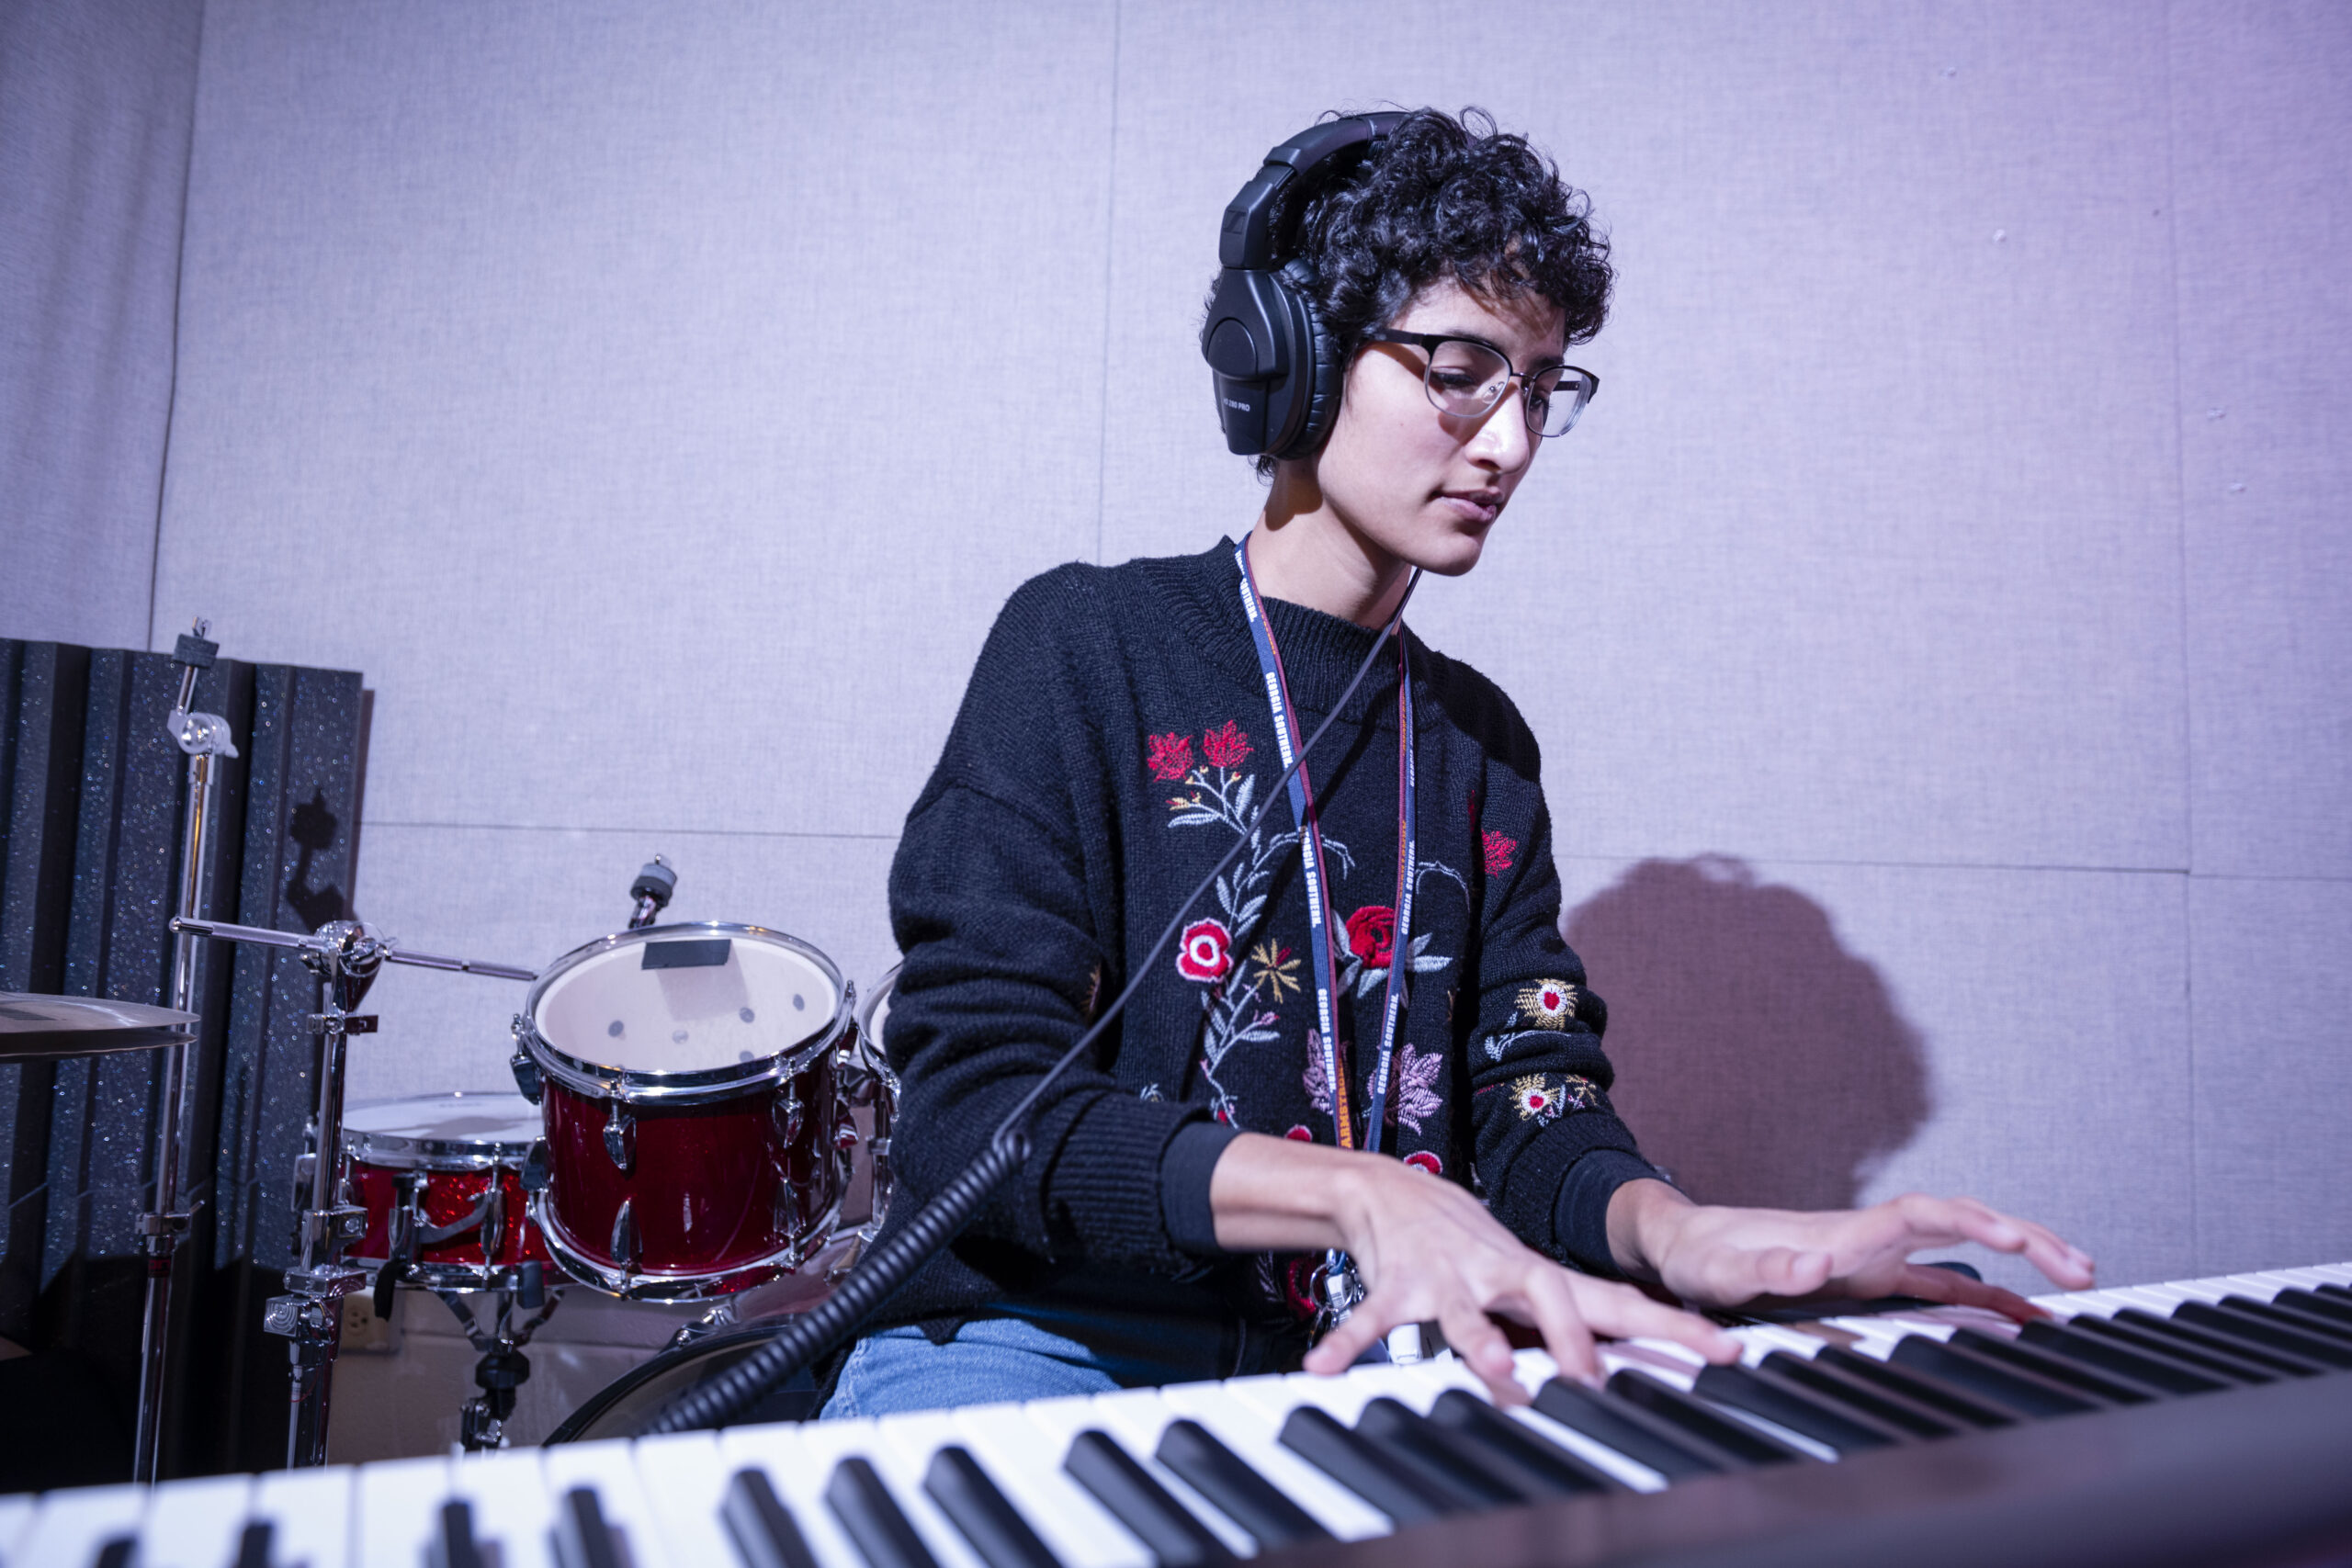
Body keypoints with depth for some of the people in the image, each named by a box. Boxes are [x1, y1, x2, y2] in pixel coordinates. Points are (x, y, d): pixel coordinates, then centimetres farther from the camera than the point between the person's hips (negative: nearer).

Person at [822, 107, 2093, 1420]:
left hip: (1356, 1362, 6)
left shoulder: (1481, 740, 12)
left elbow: (1537, 1119, 6)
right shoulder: (1089, 643, -6)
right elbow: (975, 1111, -14)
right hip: (1038, 1337, -5)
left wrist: (1666, 1225, -18)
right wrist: (1356, 1191, -28)